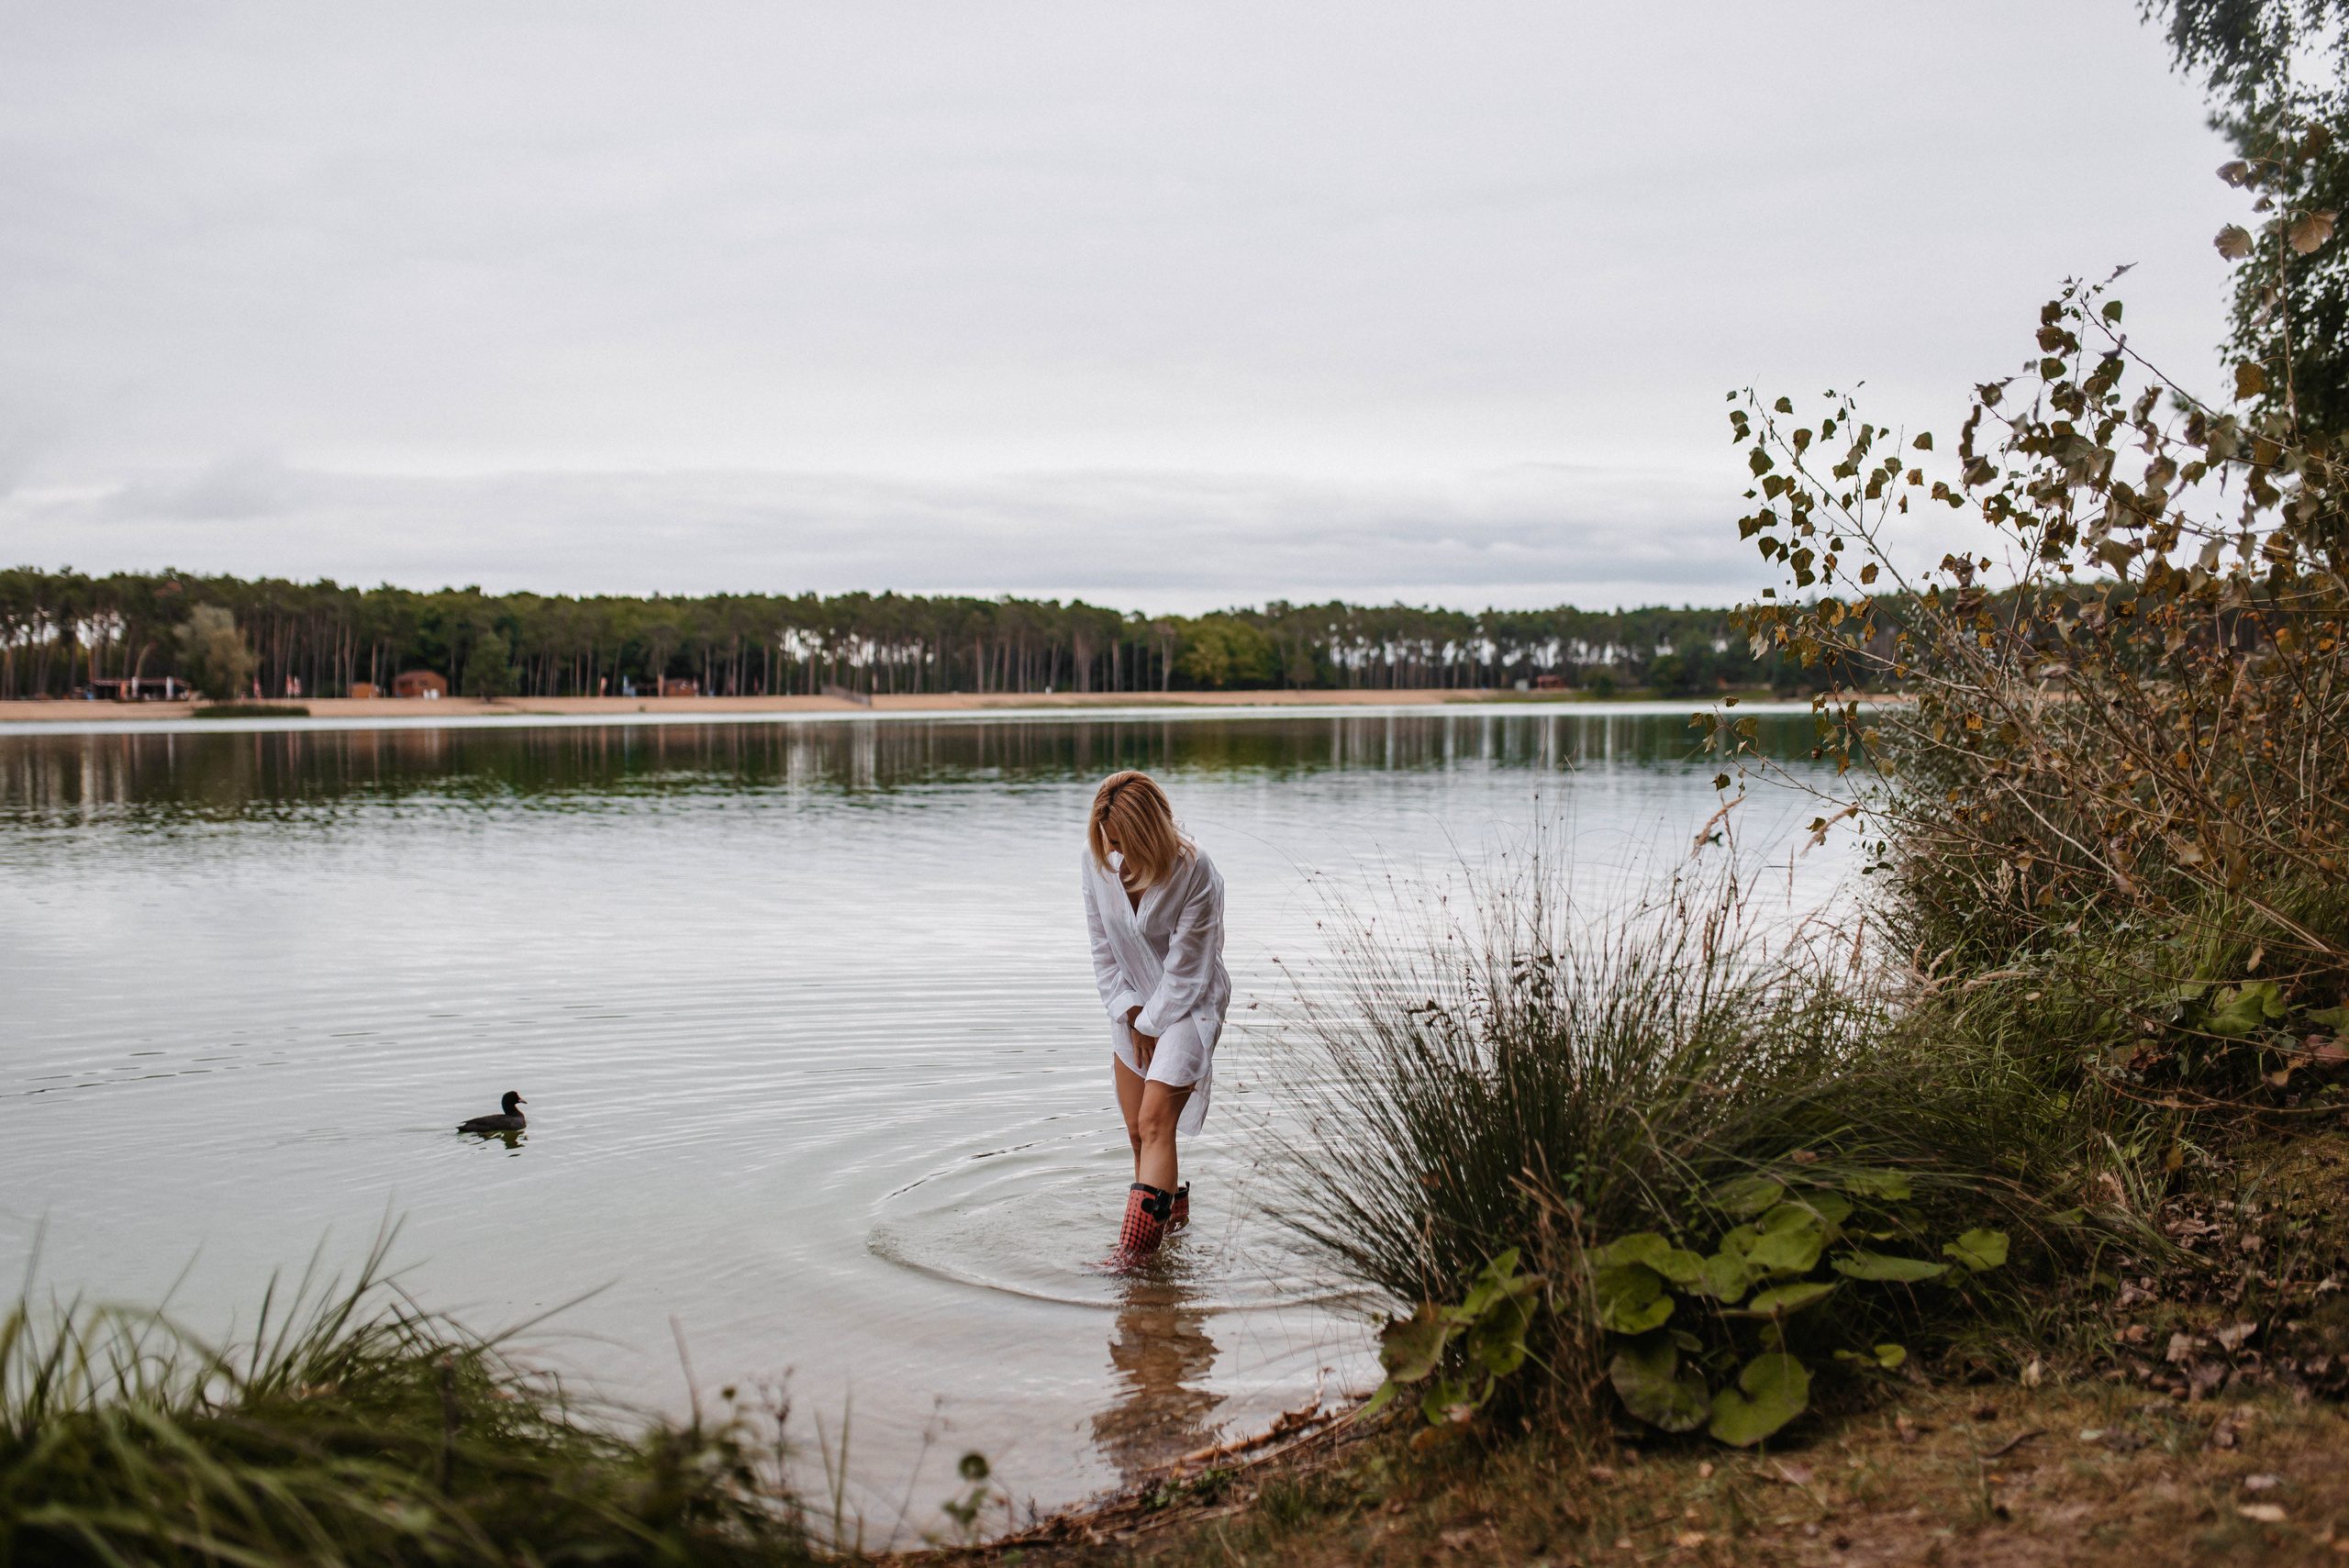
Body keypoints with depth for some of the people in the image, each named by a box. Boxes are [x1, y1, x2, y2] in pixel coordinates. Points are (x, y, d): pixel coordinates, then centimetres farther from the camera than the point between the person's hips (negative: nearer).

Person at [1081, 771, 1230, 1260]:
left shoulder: (1194, 872, -22)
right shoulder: (1096, 864, -6)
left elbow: (1186, 968, -17)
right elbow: (1103, 949, 3)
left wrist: (1150, 1023, -12)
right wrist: (1129, 1013, -5)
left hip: (1187, 1006, -6)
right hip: (1133, 1008, 6)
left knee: (1155, 1122, -19)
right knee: (1138, 1131, 9)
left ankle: (1134, 1251, -25)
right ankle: (1175, 1211, 32)